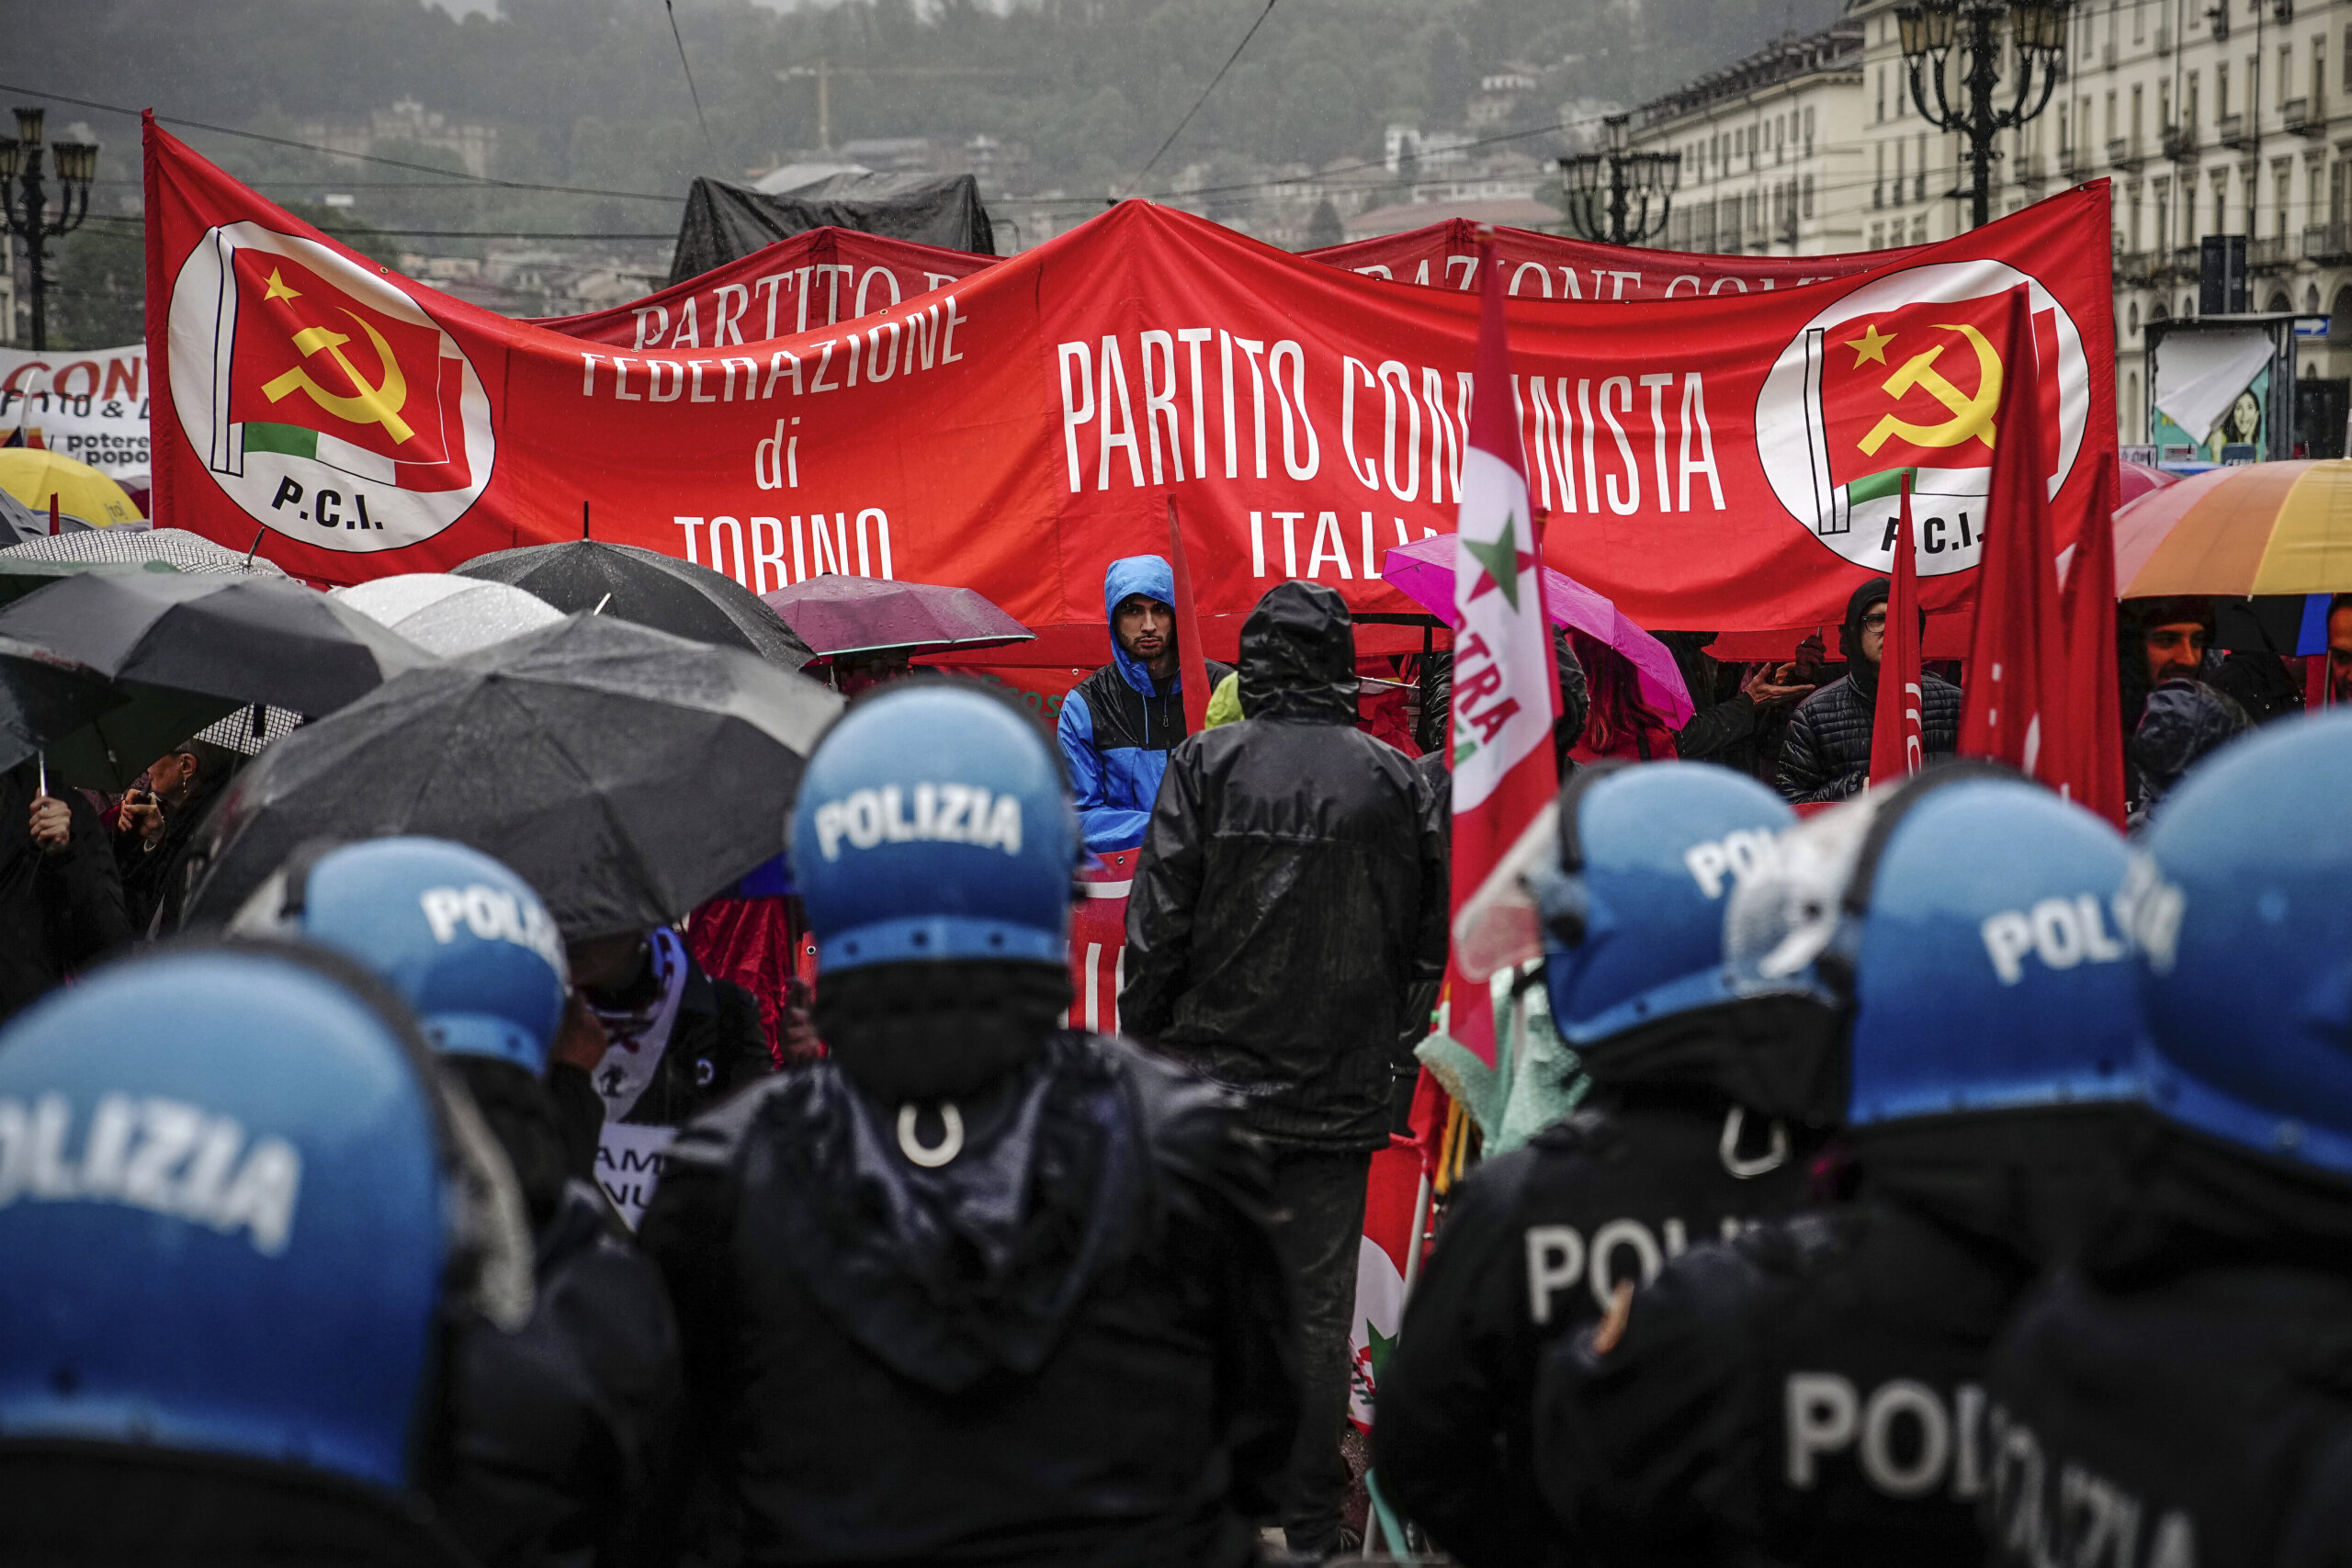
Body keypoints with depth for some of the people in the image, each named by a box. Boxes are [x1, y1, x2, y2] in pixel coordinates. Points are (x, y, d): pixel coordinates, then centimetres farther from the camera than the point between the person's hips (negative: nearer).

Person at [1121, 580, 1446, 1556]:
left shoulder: (1205, 764, -6)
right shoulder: (1396, 780, -2)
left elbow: (1156, 927, -6)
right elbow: (1432, 936, 5)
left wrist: (1144, 1046, 5)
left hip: (1210, 1082, -1)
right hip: (1339, 1095, 1)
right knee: (1318, 1311, 6)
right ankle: (1309, 1526, 11)